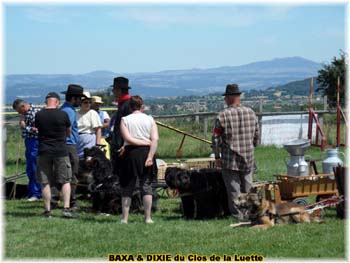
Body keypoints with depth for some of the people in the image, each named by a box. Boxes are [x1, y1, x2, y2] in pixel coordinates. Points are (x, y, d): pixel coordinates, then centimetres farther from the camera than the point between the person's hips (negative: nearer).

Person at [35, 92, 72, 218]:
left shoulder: (39, 115, -3)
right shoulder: (63, 114, -7)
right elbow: (68, 132, 8)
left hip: (43, 151, 1)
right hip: (61, 151, -1)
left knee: (45, 183, 7)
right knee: (65, 181, 8)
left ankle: (47, 210, 7)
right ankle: (66, 208, -3)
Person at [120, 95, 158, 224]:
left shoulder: (125, 120, 1)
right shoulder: (150, 119, 5)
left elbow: (128, 138, -12)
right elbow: (155, 139, -7)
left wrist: (143, 142, -4)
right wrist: (150, 157, -12)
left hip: (131, 153, -1)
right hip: (146, 152, 1)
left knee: (127, 187, 6)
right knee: (146, 186, 5)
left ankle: (124, 218, 4)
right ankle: (148, 218, 2)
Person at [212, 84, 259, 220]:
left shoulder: (223, 115, -12)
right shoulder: (251, 113, 2)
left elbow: (216, 138, -10)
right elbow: (256, 135, 10)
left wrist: (217, 156, 0)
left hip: (230, 160, -4)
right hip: (248, 159, 4)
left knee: (233, 190, 2)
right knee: (247, 187, 15)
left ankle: (237, 216, 5)